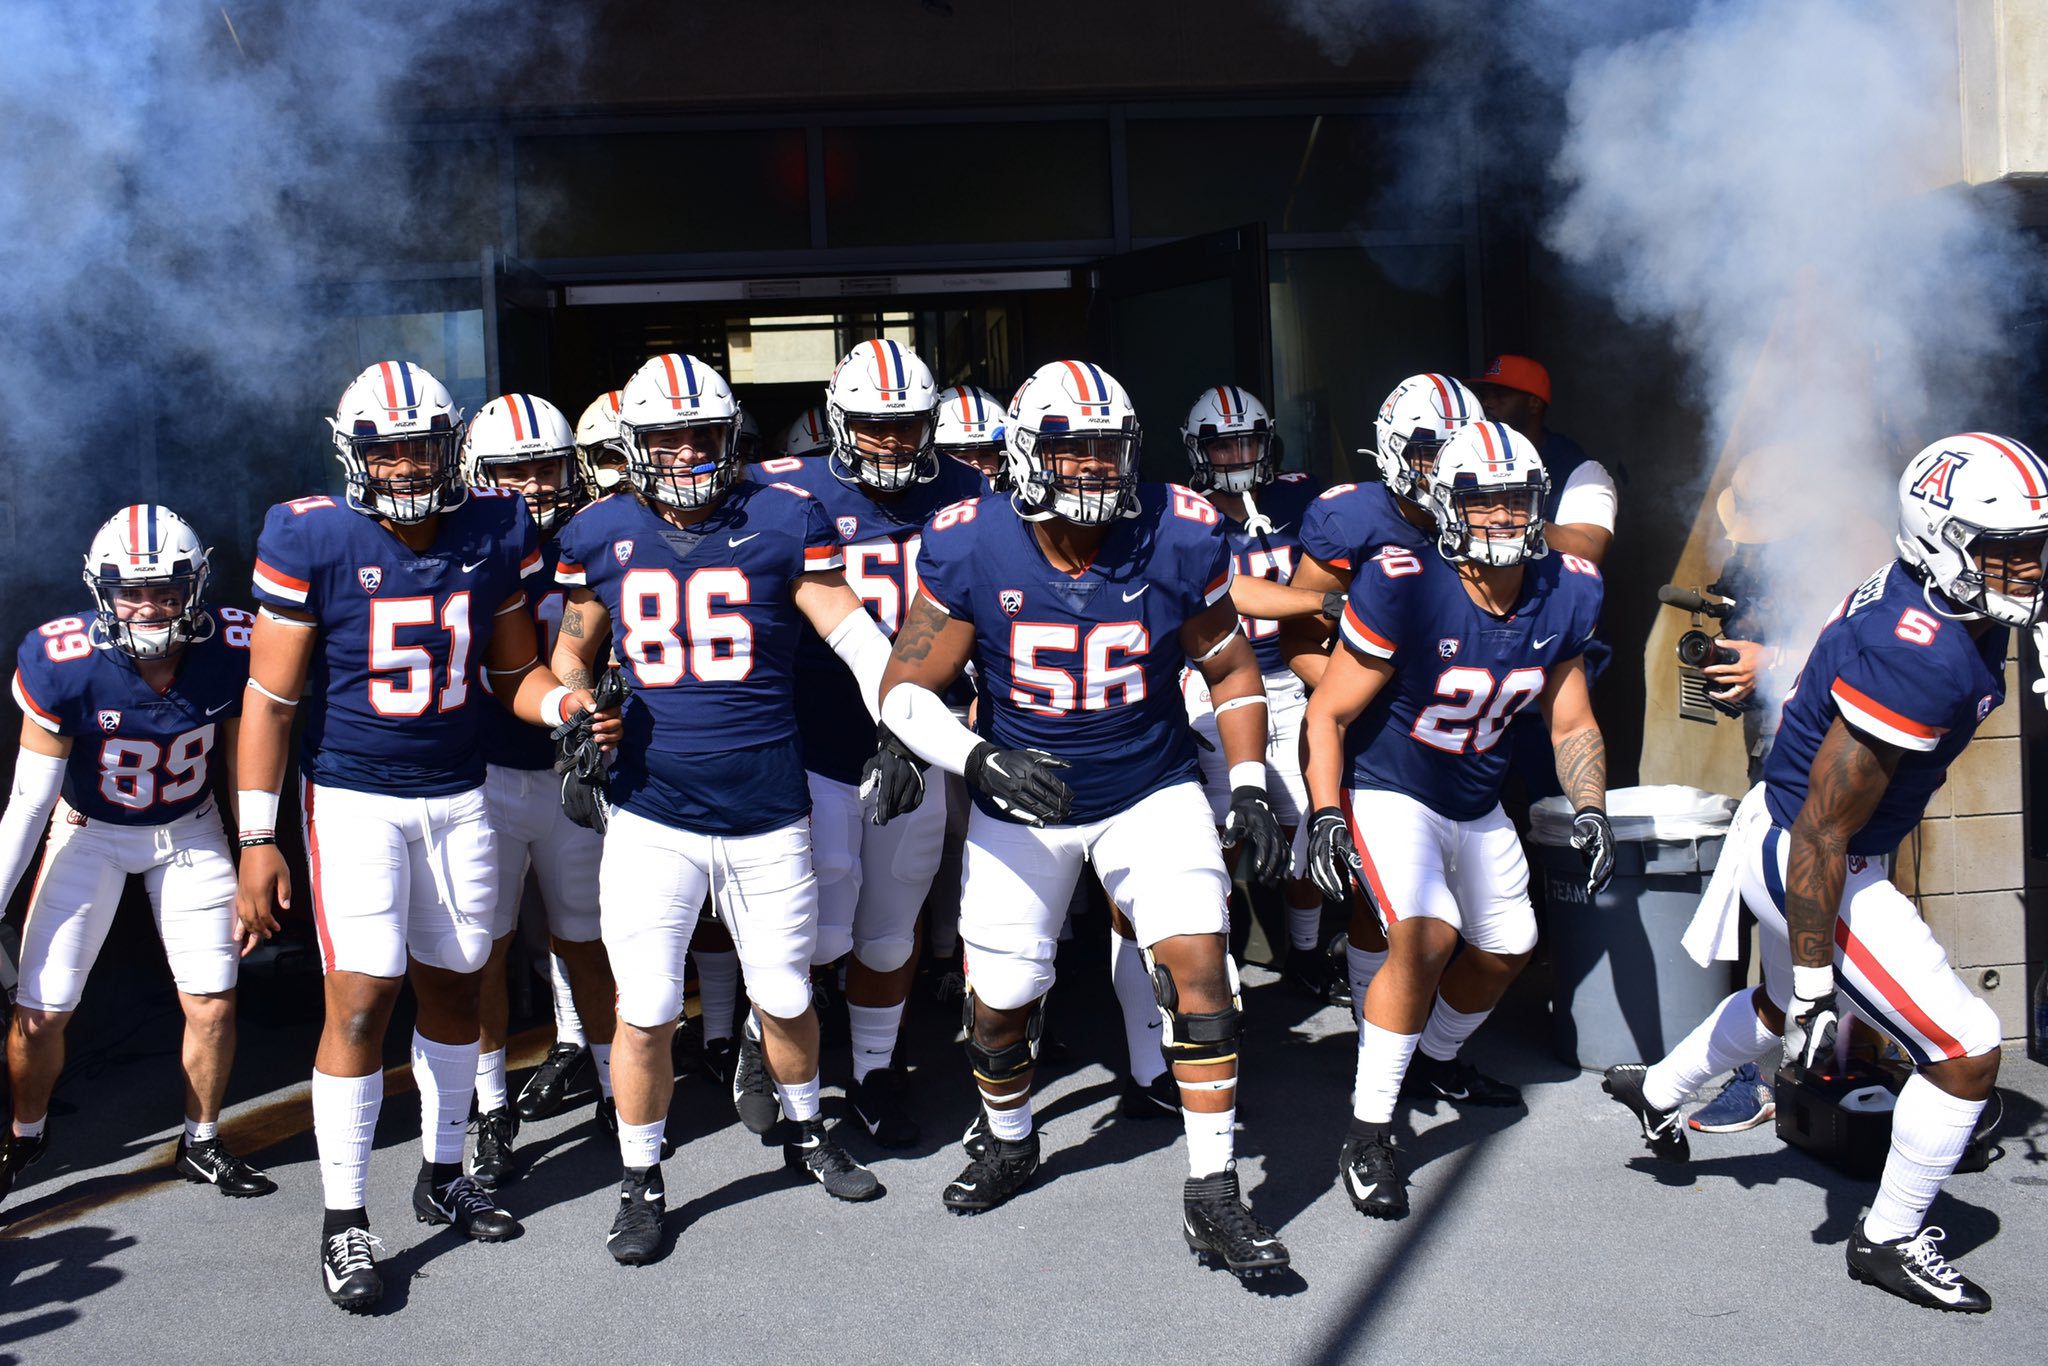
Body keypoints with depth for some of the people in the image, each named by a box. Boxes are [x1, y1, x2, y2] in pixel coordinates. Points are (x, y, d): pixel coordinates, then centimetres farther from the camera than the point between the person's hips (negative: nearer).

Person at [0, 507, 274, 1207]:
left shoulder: (233, 652, -22)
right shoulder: (62, 665, -27)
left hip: (189, 830, 1)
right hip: (91, 830, -1)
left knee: (213, 1004, -3)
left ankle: (201, 1143, 22)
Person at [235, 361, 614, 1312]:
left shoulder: (494, 534, -2)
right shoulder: (313, 541, -13)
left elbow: (512, 672, 7)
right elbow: (270, 698, -9)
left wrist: (565, 703, -16)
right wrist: (256, 839, -12)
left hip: (458, 795, 4)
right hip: (351, 797, -4)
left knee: (453, 985, 12)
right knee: (363, 998, -8)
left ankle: (442, 1175, 31)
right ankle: (343, 1221, 5)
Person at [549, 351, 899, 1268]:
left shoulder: (783, 521, -3)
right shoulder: (601, 536, 2)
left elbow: (853, 633, -5)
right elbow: (574, 655, 16)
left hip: (770, 811, 0)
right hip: (651, 815, 0)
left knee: (785, 997, 14)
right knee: (645, 1014, 2)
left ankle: (805, 1132, 41)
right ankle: (641, 1182, 23)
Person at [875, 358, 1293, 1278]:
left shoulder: (1177, 541, -13)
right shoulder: (970, 552, -17)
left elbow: (1229, 667, 1)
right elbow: (907, 689, -13)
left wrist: (1249, 788, -6)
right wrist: (980, 761, -30)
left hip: (1151, 789, 0)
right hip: (1020, 802, 0)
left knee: (1199, 964, -15)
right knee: (998, 999, 8)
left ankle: (1212, 1196, -1)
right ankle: (1011, 1144, 41)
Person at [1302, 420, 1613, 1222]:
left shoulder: (1565, 595, -9)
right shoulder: (1404, 590, -26)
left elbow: (1571, 721, 4)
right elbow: (1328, 713, -19)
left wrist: (1590, 810, -8)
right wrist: (1326, 815, -28)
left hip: (1477, 806, 7)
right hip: (1387, 791, -7)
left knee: (1508, 950, 19)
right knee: (1426, 936, -27)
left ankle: (1437, 1058, 49)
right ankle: (1368, 1135, -17)